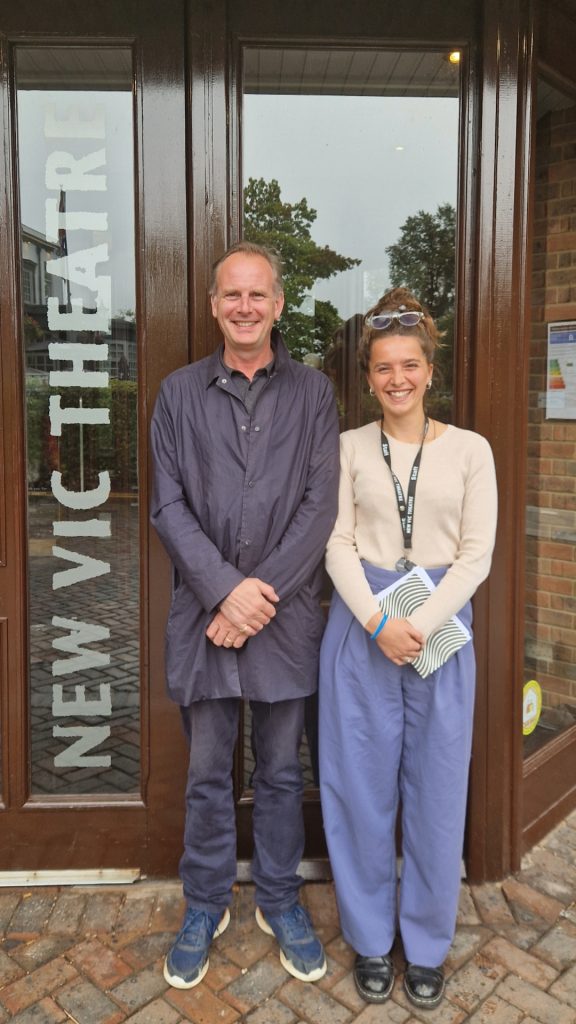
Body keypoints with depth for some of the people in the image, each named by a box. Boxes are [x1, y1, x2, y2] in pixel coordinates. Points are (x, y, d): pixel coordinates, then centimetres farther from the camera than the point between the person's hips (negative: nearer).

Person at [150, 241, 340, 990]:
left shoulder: (313, 392, 2)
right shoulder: (179, 393, 4)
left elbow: (321, 504, -5)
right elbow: (169, 506, -2)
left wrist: (264, 592, -12)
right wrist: (225, 589, -13)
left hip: (286, 611, 0)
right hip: (205, 609, 1)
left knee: (282, 770, 14)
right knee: (208, 772, 14)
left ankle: (280, 900, 35)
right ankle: (206, 905, 34)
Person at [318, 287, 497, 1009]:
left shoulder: (470, 450, 2)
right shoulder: (349, 447, 4)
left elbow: (477, 553, -2)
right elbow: (338, 544, 0)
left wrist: (421, 624, -14)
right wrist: (378, 622, -14)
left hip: (441, 625, 0)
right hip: (362, 624, 0)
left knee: (436, 785, 9)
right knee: (363, 783, 8)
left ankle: (427, 943, 31)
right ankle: (371, 940, 29)